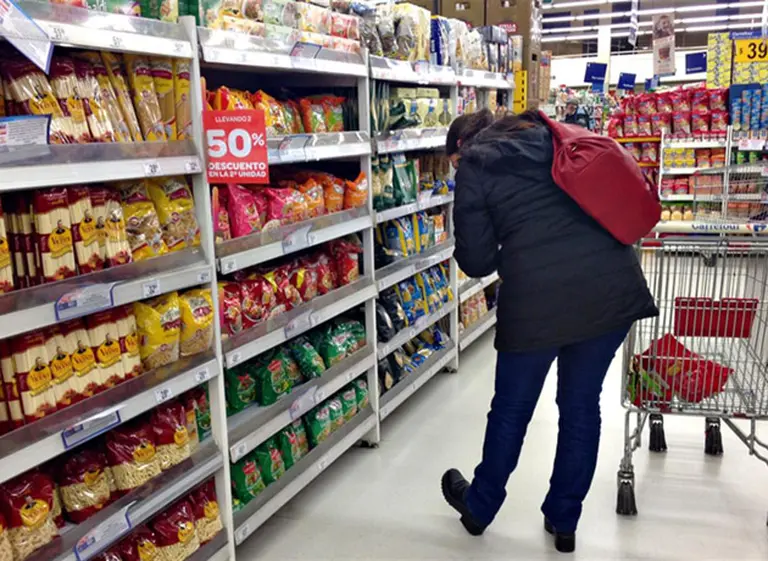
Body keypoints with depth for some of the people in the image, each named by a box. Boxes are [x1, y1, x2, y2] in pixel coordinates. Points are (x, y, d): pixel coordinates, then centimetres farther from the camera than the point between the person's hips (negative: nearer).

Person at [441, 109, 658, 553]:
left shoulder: (474, 168, 7)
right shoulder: (552, 138, 21)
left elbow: (477, 261, 4)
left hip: (539, 297, -4)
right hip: (614, 285, 5)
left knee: (512, 408, 15)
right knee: (582, 404, 18)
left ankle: (479, 507, 37)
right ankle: (564, 520, 31)